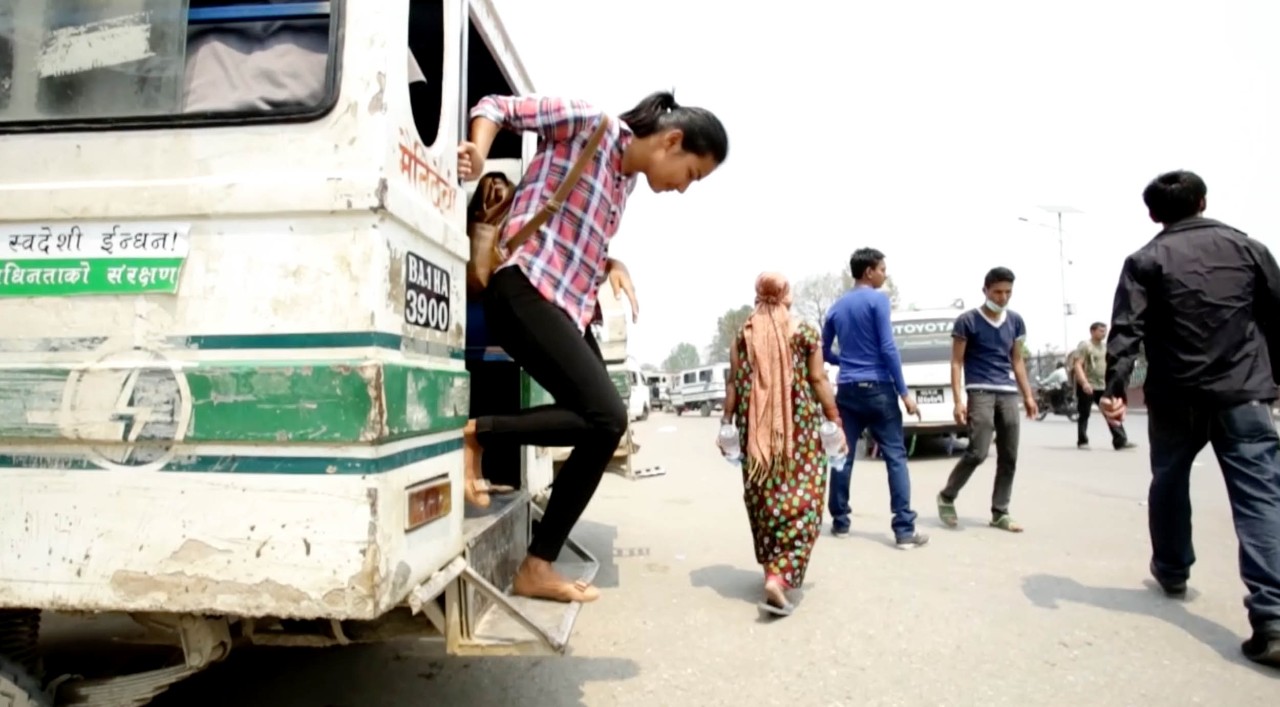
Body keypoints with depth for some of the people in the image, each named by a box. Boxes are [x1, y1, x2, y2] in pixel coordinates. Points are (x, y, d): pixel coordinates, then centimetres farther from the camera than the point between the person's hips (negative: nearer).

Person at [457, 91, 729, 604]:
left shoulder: (625, 178, 21)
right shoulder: (592, 125, -2)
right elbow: (497, 107, -1)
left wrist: (610, 264, 6)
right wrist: (477, 157, -20)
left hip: (568, 307, 9)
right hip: (526, 291, -9)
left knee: (603, 430, 1)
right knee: (606, 417, -21)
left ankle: (538, 568, 9)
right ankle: (476, 433, -6)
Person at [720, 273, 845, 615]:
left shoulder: (743, 335, 5)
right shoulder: (806, 333, -1)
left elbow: (734, 384, 2)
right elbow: (818, 381, -3)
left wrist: (726, 423, 9)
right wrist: (836, 421, 4)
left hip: (756, 428, 3)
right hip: (799, 426, -3)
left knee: (764, 498, 14)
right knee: (801, 499, -1)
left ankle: (772, 568, 26)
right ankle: (780, 575, -14)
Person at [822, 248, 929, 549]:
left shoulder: (836, 307, 12)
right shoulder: (878, 299, -6)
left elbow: (824, 352, 17)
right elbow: (888, 348, -12)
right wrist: (904, 392, -10)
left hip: (847, 389, 6)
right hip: (877, 388, -5)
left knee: (843, 456, 9)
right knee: (895, 456, -3)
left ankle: (840, 522, 15)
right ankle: (904, 529, -5)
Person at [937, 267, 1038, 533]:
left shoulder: (1015, 321, 12)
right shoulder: (967, 321, -3)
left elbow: (1017, 360, 20)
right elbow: (956, 362, -4)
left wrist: (1028, 395, 14)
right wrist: (958, 400, -11)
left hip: (1008, 393, 6)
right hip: (980, 392, -5)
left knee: (1009, 458, 4)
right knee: (977, 452, -15)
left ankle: (1000, 513, 15)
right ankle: (947, 497, 6)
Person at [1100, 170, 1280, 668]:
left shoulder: (1146, 260, 0)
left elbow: (1126, 329, -14)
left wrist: (1115, 389, -20)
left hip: (1176, 398, -1)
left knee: (1169, 483, 21)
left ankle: (1172, 571, 36)